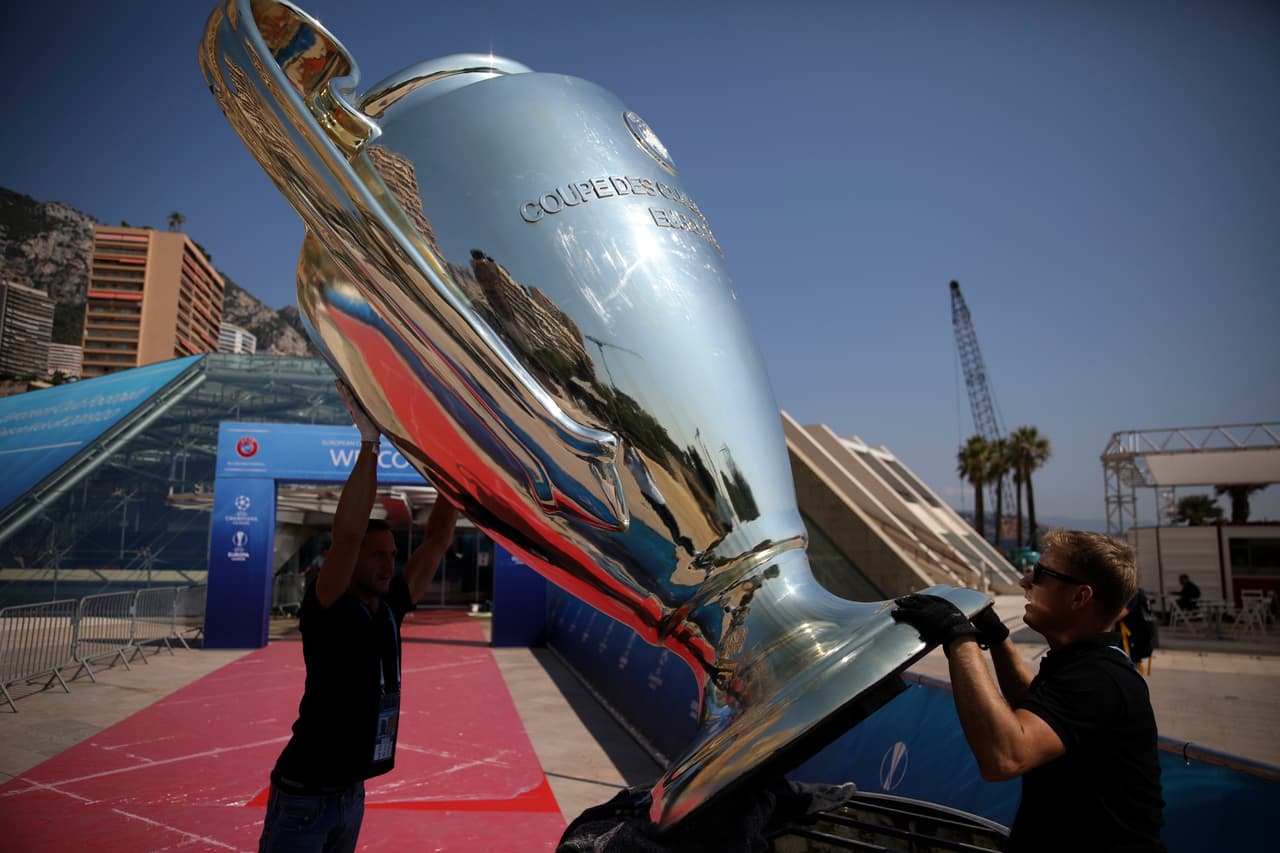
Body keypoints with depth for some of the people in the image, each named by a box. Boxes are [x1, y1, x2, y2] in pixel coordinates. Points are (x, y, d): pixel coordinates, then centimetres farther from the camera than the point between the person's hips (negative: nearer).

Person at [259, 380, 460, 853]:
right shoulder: (327, 612, -17)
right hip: (305, 794, -6)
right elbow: (346, 534, -32)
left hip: (351, 791, 7)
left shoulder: (389, 609, 0)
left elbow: (437, 539, 0)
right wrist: (369, 444, -36)